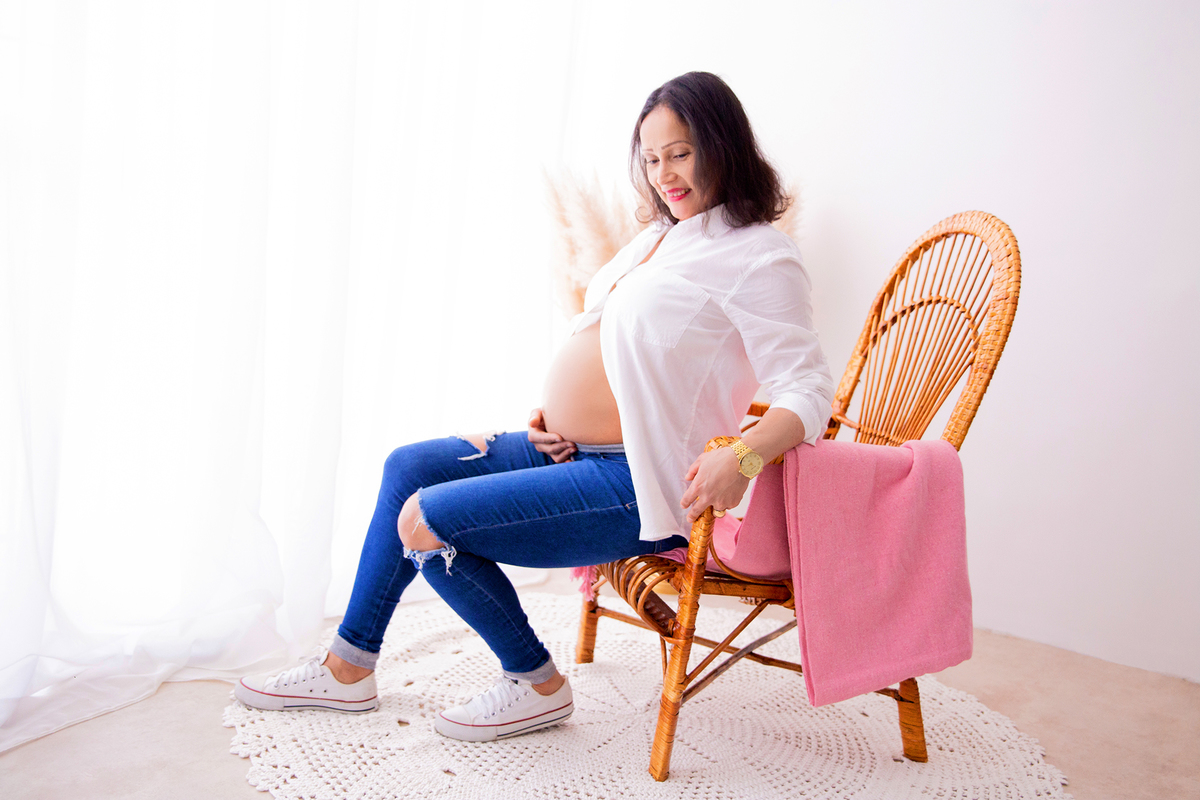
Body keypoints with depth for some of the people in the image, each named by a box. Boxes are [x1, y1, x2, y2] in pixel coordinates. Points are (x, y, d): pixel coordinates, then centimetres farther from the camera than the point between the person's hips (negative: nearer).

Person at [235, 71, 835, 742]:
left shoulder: (760, 257, -13)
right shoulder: (659, 237, 15)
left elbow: (808, 390, -19)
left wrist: (743, 456, -38)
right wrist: (557, 412, 8)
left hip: (635, 485, -10)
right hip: (568, 452, 10)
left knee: (426, 519, -15)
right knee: (407, 467, 14)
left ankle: (537, 684, 6)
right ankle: (350, 668, 24)